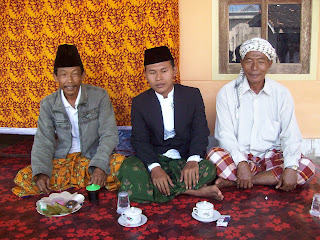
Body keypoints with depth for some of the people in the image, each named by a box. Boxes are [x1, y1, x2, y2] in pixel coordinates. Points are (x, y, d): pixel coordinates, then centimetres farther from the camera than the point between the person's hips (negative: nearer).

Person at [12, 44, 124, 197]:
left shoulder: (99, 96, -6)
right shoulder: (48, 104, 0)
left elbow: (109, 136, -9)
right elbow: (43, 142, -3)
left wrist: (100, 166, -26)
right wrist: (41, 172, -23)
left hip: (93, 157, -2)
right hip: (61, 161, 2)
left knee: (120, 164, -32)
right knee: (23, 179, -21)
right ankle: (85, 182, -12)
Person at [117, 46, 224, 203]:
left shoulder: (193, 95, 2)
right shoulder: (139, 103, 2)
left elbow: (200, 131, -3)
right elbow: (140, 140, -6)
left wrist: (193, 160, -23)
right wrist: (154, 168, -25)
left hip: (184, 158, -1)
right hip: (153, 159, 1)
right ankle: (194, 191, -26)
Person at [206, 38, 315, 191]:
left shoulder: (282, 94, 3)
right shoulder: (226, 92, -1)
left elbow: (290, 136, -3)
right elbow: (225, 134, -8)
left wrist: (291, 168, -20)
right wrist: (241, 163, -23)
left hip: (271, 155, 3)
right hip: (238, 155, -2)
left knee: (307, 167, -24)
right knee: (214, 155, -31)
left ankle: (233, 182, -22)